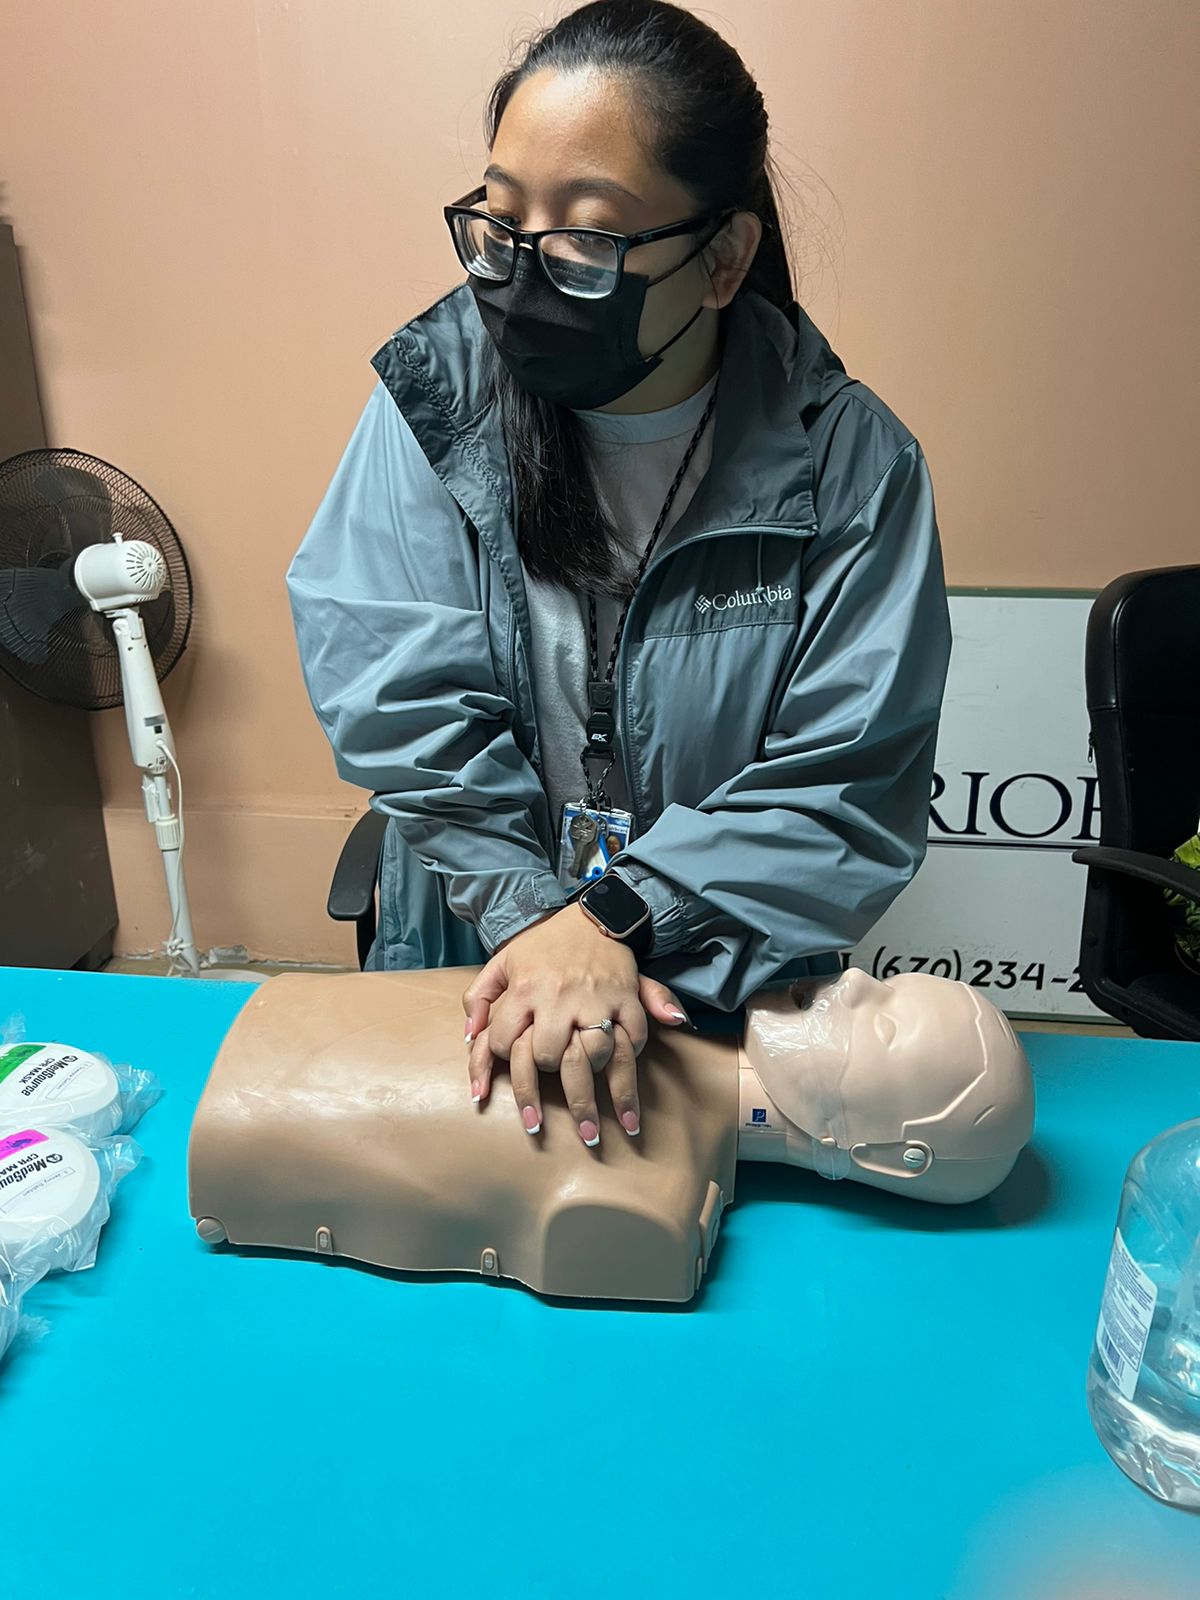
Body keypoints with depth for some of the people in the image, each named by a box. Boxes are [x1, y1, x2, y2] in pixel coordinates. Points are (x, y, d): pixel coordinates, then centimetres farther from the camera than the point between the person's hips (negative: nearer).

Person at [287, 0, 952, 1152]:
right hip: (468, 968, 1)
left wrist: (616, 921, -26)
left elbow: (844, 788, -17)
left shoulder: (850, 463, -15)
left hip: (733, 997, 0)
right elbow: (402, 712, -15)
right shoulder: (435, 401, -11)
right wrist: (540, 919, -23)